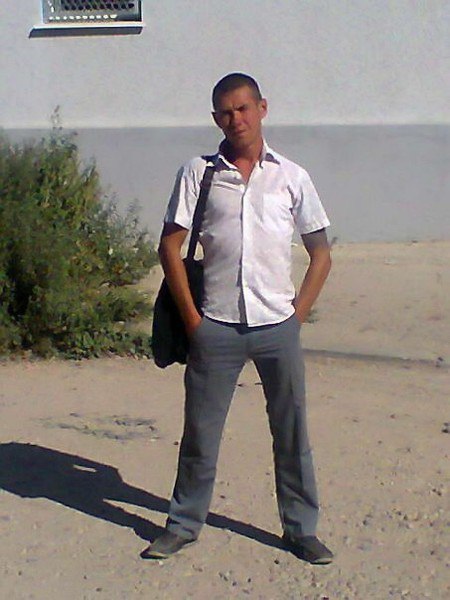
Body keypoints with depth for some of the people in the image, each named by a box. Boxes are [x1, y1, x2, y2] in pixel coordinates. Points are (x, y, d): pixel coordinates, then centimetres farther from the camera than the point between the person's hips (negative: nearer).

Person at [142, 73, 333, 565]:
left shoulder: (291, 177, 6)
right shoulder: (198, 173, 4)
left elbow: (321, 253, 10)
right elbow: (170, 246, 3)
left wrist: (298, 314, 2)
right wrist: (190, 317, -2)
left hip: (277, 327, 1)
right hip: (215, 327, 0)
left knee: (292, 433, 8)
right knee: (199, 431, 7)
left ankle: (301, 529, 22)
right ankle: (184, 524, 24)